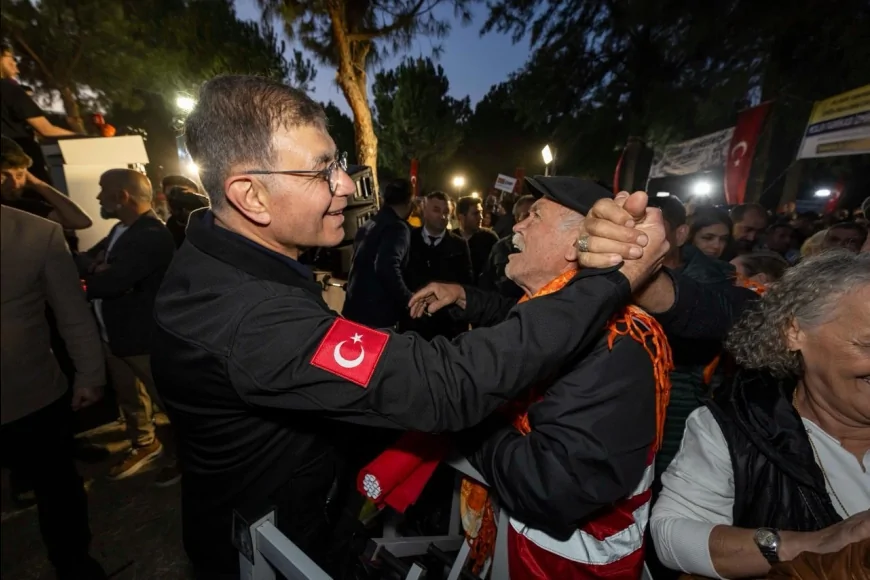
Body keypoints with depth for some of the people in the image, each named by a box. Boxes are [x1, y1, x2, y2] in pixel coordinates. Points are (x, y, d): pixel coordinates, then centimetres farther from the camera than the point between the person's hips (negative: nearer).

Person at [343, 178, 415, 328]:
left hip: (355, 310, 9)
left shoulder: (369, 224, 14)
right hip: (376, 315, -8)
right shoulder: (397, 228, -13)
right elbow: (387, 268, -27)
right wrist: (409, 300, -18)